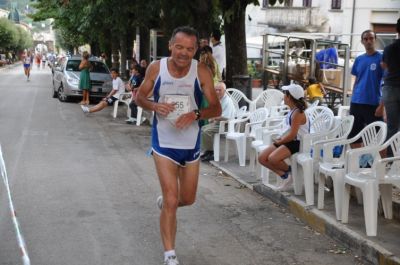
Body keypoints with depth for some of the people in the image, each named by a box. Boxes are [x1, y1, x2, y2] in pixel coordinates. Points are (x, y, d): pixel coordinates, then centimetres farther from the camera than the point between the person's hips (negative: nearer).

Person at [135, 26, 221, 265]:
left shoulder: (201, 72, -11)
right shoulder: (156, 68, -9)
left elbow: (216, 109, -9)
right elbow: (140, 97, 3)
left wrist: (195, 114, -29)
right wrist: (155, 106, -19)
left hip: (191, 144, 2)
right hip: (164, 143, -2)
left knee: (188, 199, 17)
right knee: (171, 201, -8)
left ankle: (164, 202, 53)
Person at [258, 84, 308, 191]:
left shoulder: (298, 113, -18)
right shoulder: (292, 111, 11)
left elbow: (292, 135, -22)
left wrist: (280, 141, -10)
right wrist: (280, 138, 5)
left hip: (295, 143, -10)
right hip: (286, 141, 10)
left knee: (273, 158, -31)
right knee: (262, 158, -2)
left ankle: (289, 172, -1)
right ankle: (284, 175, 4)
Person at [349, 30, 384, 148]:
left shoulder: (381, 58, -5)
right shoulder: (359, 59, 11)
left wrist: (381, 106, -14)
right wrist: (353, 100, 13)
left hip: (373, 104, -6)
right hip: (356, 103, 6)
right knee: (354, 136, 10)